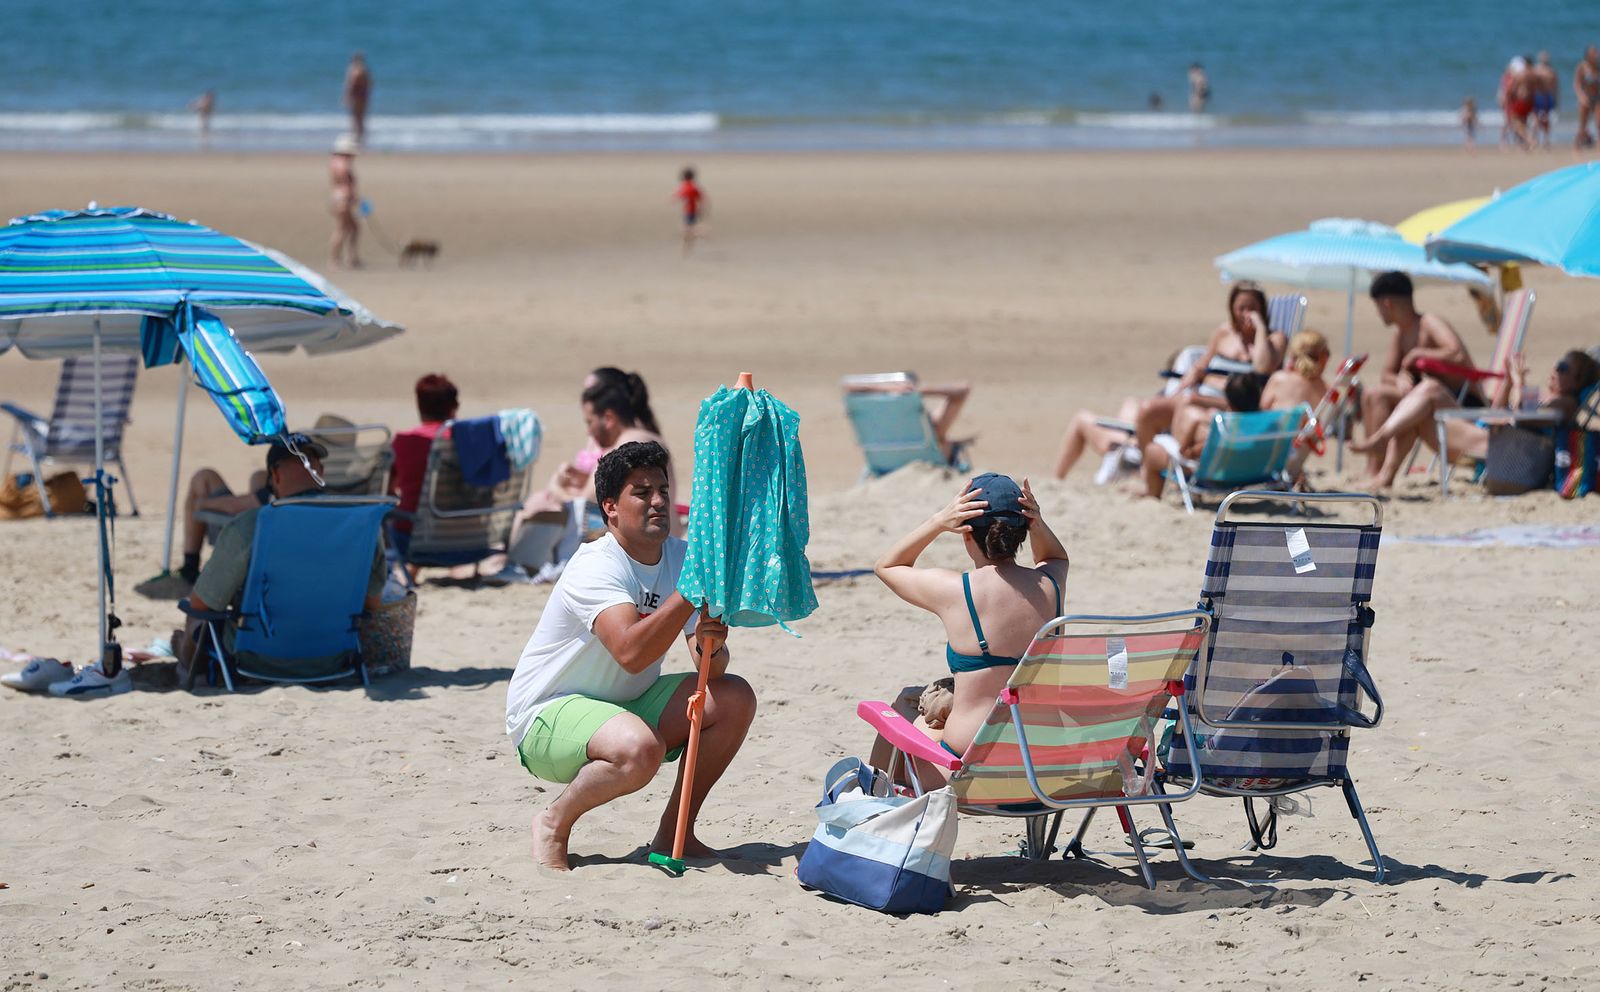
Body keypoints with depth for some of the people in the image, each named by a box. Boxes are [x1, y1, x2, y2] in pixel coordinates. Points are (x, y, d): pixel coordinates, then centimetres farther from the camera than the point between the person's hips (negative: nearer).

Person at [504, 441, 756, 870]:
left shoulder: (680, 558, 0)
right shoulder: (596, 568, -23)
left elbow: (708, 668, -5)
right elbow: (631, 653, -39)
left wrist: (711, 646, -29)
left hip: (627, 705, 8)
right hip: (546, 715, -8)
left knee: (735, 699, -7)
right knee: (641, 748, -36)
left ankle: (673, 834, 5)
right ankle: (554, 823, -8)